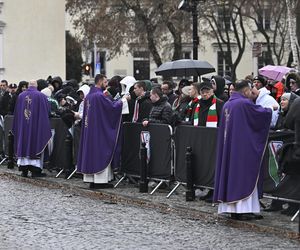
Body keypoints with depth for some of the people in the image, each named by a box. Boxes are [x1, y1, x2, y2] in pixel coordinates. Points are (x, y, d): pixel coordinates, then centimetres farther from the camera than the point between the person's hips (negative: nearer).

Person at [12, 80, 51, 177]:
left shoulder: (21, 96, 3)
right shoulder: (41, 96, -7)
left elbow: (16, 113, 9)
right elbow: (46, 112, -5)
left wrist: (16, 127, 18)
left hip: (23, 126, 3)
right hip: (36, 125, -3)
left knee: (24, 146, 8)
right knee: (35, 145, 2)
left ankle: (24, 170, 7)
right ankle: (35, 170, -1)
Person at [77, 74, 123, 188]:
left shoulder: (89, 95, 11)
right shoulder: (99, 95, -18)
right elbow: (112, 106, -18)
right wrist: (122, 101, -4)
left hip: (89, 129, 9)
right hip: (100, 129, -9)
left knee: (90, 152, 10)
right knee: (101, 153, -4)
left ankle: (90, 179, 13)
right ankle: (100, 180, -3)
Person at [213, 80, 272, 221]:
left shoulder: (227, 105, 11)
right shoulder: (245, 103, -14)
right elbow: (260, 113, -8)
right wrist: (270, 109, 12)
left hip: (228, 146, 8)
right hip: (244, 147, -8)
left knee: (230, 172, 10)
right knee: (245, 176, -4)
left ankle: (230, 208, 11)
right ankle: (243, 209, -6)